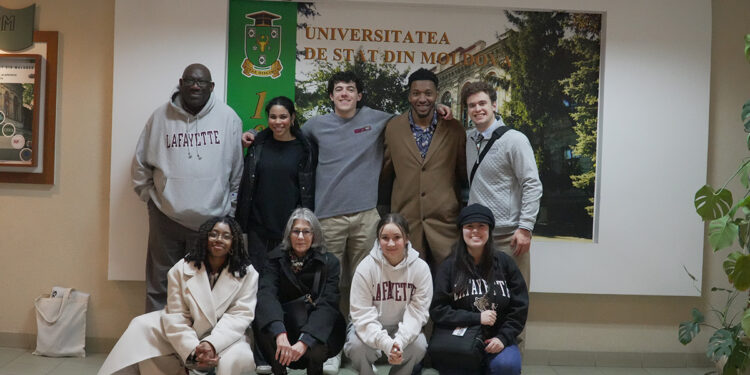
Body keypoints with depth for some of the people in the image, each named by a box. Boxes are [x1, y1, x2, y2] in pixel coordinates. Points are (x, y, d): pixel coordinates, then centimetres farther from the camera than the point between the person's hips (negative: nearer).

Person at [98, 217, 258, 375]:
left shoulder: (248, 274, -8)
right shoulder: (182, 269, -6)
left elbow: (241, 314, -15)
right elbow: (177, 316, -12)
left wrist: (212, 344, -30)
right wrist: (193, 349, -27)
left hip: (225, 337, -2)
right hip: (184, 335, 3)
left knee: (236, 359, -35)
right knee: (142, 326, -14)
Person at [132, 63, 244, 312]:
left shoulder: (228, 118, 0)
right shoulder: (161, 117, 2)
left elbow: (237, 168, 6)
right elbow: (141, 162, 10)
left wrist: (231, 202, 7)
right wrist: (148, 194, 6)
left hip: (212, 219, 0)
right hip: (166, 216, 1)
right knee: (159, 286, 11)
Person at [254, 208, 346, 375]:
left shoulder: (329, 262, -7)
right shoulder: (276, 258, -4)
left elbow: (327, 304, -20)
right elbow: (266, 294, -20)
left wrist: (304, 342, -36)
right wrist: (280, 334, -39)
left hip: (320, 331, -2)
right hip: (287, 326, 2)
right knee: (262, 318, -28)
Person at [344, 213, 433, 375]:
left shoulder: (421, 268, -13)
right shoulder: (366, 267, -17)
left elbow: (417, 312, -15)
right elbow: (362, 314, -20)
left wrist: (399, 341, -33)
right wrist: (386, 343, -35)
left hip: (403, 329, 1)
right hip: (370, 328, -1)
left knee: (419, 345, -28)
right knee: (357, 346, -30)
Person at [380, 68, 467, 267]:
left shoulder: (454, 129, 1)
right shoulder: (393, 128, 3)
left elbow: (464, 173, 10)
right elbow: (386, 172, 13)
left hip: (445, 220, 0)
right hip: (405, 219, 1)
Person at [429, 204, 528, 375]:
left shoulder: (505, 263, 4)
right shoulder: (449, 267, 1)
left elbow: (519, 307, 6)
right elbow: (437, 310, -4)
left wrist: (503, 337, -7)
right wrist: (476, 318, -13)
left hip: (496, 339, 2)